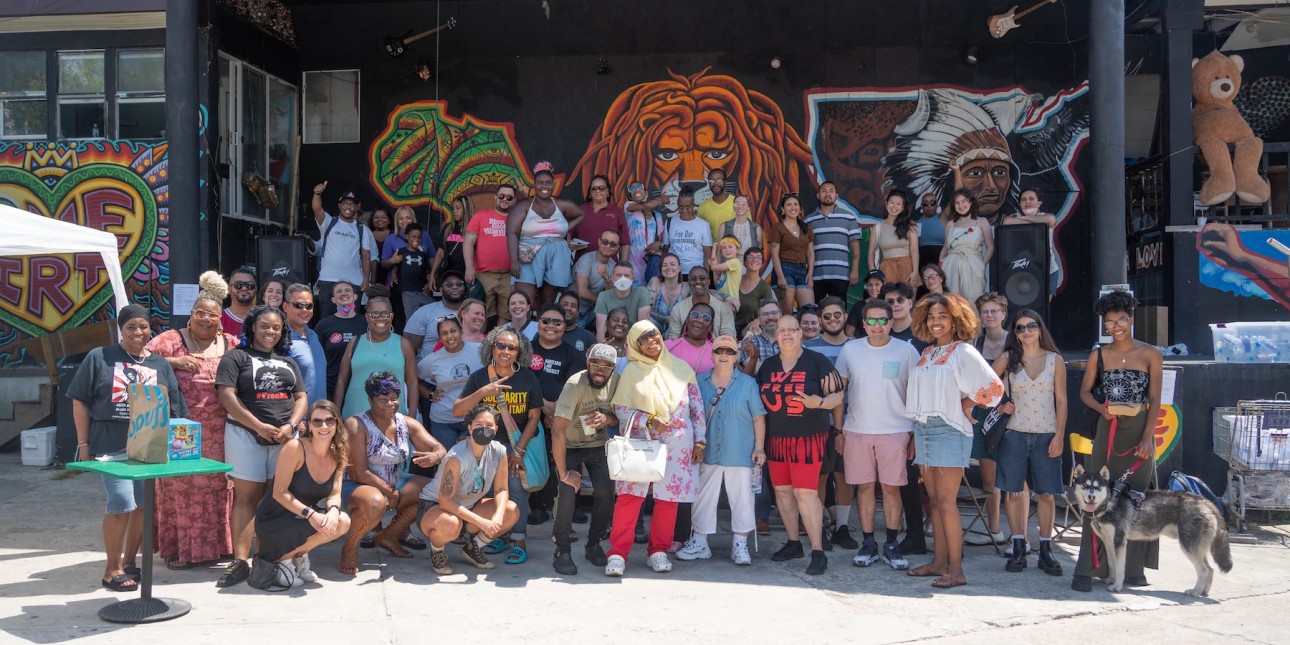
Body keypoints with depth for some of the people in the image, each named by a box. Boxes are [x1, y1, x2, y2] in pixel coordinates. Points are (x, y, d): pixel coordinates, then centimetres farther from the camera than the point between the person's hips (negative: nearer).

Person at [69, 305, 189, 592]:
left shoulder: (160, 364, 12)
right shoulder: (99, 358, 3)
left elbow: (172, 408, 12)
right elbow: (80, 401, 3)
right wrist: (83, 444, -1)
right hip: (112, 445, -4)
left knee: (143, 504, 7)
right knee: (122, 502, -12)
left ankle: (130, 560, 24)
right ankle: (112, 568, 3)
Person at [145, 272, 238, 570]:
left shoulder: (231, 344, 11)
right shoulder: (172, 339, 3)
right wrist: (173, 361, -17)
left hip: (219, 432, 3)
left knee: (218, 486, 7)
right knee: (181, 487, 0)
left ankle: (215, 543, 19)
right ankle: (179, 548, 10)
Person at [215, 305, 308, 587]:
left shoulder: (288, 362, 19)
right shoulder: (236, 357, 5)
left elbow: (301, 398, 14)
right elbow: (227, 396, -6)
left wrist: (290, 426, -6)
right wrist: (259, 426, -13)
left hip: (284, 437, 4)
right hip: (246, 434, -4)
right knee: (246, 496, -6)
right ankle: (240, 561, -6)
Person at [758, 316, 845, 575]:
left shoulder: (817, 362, -3)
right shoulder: (767, 365, 11)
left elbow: (838, 395, -2)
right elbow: (758, 398, 16)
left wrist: (817, 402, -23)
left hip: (808, 438, -5)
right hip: (776, 438, 5)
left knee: (806, 492, -11)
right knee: (782, 490, 8)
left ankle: (818, 552, -5)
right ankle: (793, 542, 23)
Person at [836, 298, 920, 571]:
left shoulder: (906, 351, 1)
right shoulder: (850, 350, 6)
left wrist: (917, 433, -1)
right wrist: (838, 430, 6)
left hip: (895, 430, -2)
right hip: (857, 430, 2)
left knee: (891, 487, 1)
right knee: (865, 487, 6)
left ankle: (891, 546, 11)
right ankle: (868, 544, 15)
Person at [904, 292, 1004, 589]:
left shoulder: (963, 351, -6)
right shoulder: (927, 353, 15)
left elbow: (994, 387, -10)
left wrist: (965, 405, -2)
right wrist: (914, 438, 13)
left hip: (949, 431, -7)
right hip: (923, 430, 7)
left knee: (946, 501, -8)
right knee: (934, 501, 9)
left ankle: (956, 569, -4)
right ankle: (939, 562, 16)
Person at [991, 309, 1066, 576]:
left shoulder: (1055, 360, 4)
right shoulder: (1007, 360, 4)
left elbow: (1061, 401, 3)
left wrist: (1059, 435, -3)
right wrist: (999, 406, -1)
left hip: (1046, 435, 0)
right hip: (1015, 434, 0)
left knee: (1046, 493, 2)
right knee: (1015, 491, 2)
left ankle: (1045, 550, 12)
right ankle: (1018, 549, 10)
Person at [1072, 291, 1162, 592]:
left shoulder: (1151, 355, 1)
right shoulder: (1099, 355, 6)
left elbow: (1155, 400, -2)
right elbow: (1085, 391, 9)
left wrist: (1148, 437, -11)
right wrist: (1102, 408, -12)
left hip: (1139, 432, -1)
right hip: (1107, 432, 1)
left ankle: (1132, 568, 14)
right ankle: (1088, 567, -3)